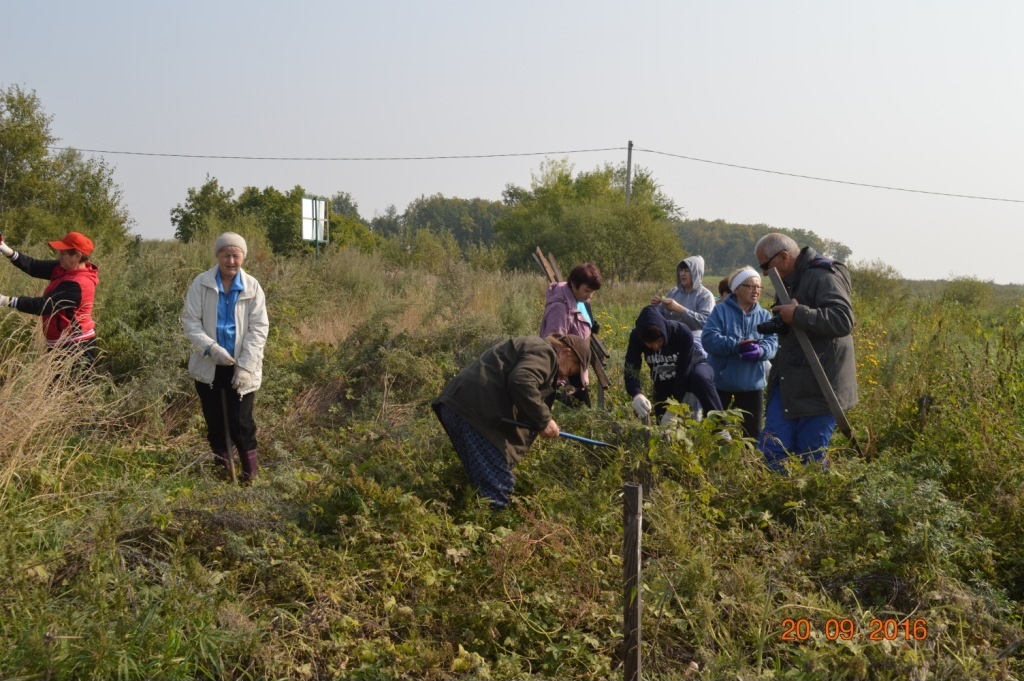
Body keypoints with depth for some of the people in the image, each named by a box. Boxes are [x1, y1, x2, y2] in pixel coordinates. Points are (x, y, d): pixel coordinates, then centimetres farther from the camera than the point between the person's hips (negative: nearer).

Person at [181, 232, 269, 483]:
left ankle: (250, 474, 10)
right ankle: (222, 470, 28)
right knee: (215, 422, 12)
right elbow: (190, 321, -5)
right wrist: (211, 347, -21)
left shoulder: (252, 287, -4)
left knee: (240, 422, -4)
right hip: (209, 366, 1)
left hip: (241, 367, -1)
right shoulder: (201, 284, -5)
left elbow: (259, 328, -5)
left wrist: (245, 366, -14)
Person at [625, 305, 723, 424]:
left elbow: (684, 371, -32)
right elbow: (630, 372, -29)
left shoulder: (682, 332, -33)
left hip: (692, 369, -3)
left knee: (700, 377, -37)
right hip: (664, 384, 3)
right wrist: (637, 395, -51)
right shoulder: (636, 337, -26)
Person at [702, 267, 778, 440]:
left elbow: (772, 343, -5)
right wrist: (737, 345, -28)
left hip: (752, 384, 3)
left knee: (752, 432, 8)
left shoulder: (765, 316, 7)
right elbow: (709, 339, -16)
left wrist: (759, 351, -28)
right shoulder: (721, 310, -4)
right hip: (721, 382, -3)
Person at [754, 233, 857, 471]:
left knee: (811, 458, -3)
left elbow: (842, 320, -28)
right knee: (771, 450, 7)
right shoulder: (791, 280, 17)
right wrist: (778, 324, 10)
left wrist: (798, 314, -27)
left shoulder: (823, 278, -14)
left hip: (818, 386, -9)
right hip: (788, 381, 9)